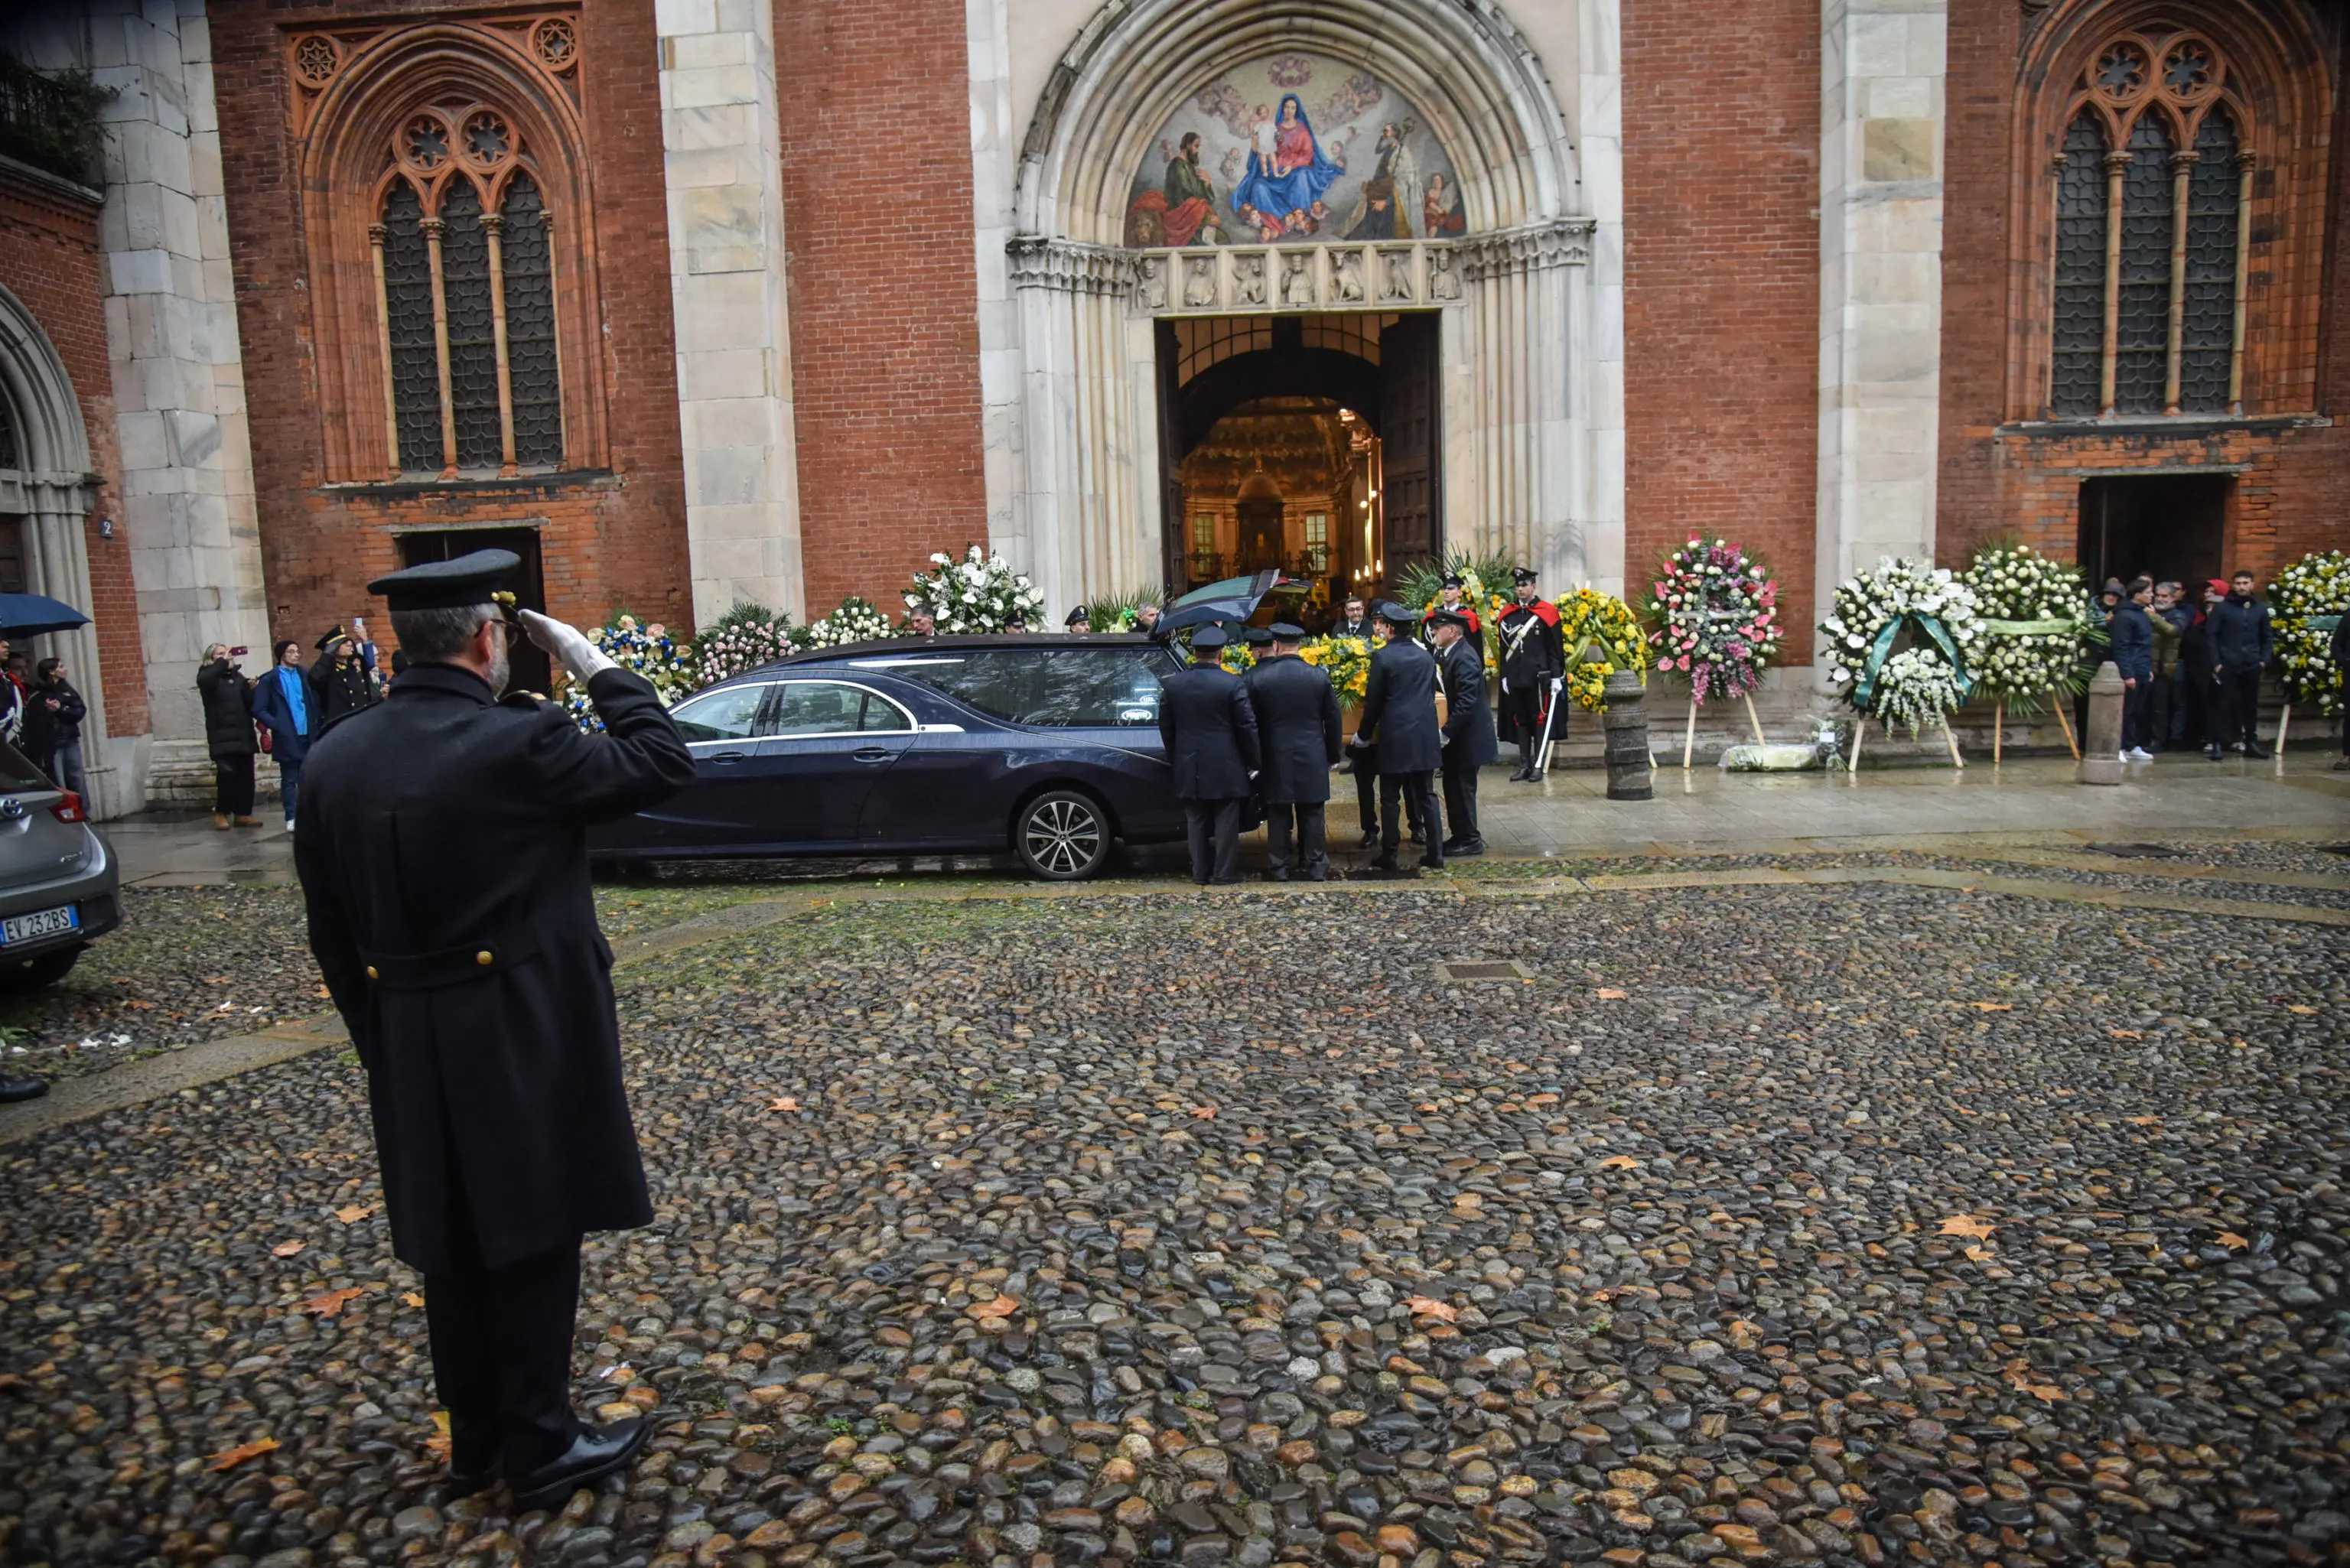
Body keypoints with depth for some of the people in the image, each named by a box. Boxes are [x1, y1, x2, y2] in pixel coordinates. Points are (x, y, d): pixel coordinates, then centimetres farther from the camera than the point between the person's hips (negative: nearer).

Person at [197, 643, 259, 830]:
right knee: (227, 773, -13)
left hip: (243, 734, 5)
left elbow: (250, 701, 12)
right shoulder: (209, 675, 4)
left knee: (245, 776, 3)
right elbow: (204, 681, -21)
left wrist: (255, 690, -8)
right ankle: (221, 813, 2)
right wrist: (223, 661, -15)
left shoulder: (238, 676, 16)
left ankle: (243, 813, 11)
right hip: (222, 735, -4)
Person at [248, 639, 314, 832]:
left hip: (307, 736, 4)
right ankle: (291, 818, 11)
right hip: (287, 737, -4)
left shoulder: (303, 675, 11)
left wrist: (315, 726, -2)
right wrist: (277, 725, -13)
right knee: (289, 780, 4)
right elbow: (258, 710, -4)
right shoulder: (269, 679, -2)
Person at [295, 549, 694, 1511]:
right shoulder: (519, 743, -20)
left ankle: (475, 1440, 33)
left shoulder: (333, 757, 1)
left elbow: (331, 926, 7)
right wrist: (593, 666, -1)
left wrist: (381, 1040, 16)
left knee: (454, 1245, 18)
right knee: (532, 1242, 7)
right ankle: (540, 1449, 19)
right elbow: (663, 766, -9)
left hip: (409, 1052, 6)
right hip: (521, 1042, -6)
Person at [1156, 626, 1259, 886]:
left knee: (1196, 822, 12)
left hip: (1189, 767, 3)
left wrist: (1175, 758, 16)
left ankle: (1200, 872, 17)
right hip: (1225, 767, -3)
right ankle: (1224, 874, 8)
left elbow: (1165, 726, 5)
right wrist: (1251, 762, 1)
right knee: (1226, 823, 5)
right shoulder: (1234, 684, -12)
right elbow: (1247, 726, -10)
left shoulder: (1172, 684, -1)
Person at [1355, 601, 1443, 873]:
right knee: (1427, 796, 10)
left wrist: (1364, 734, 5)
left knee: (1390, 799, 2)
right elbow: (1431, 694, 15)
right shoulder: (1426, 656, 8)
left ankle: (1388, 858, 6)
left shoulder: (1382, 657, -9)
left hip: (1395, 738, -5)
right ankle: (1436, 855, 10)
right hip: (1425, 736, 5)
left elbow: (1374, 701, -7)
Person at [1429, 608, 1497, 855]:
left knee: (1463, 788, -1)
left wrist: (1447, 732, -24)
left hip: (1467, 735, -9)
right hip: (1457, 735, 9)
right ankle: (1460, 835, 24)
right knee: (1454, 787, 15)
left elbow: (1466, 701, -25)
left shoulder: (1464, 657, -20)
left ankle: (1470, 840, 9)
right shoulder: (1449, 653, 9)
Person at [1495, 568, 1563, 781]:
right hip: (1515, 678, 4)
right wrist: (1504, 676, 8)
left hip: (1539, 677, -4)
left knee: (1539, 720, 1)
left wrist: (1556, 677, -5)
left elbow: (1555, 649, -2)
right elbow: (1504, 648, 12)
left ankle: (1539, 766, 5)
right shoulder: (1507, 615, 9)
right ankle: (1524, 766, 13)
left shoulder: (1547, 612, -1)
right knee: (1520, 721, 7)